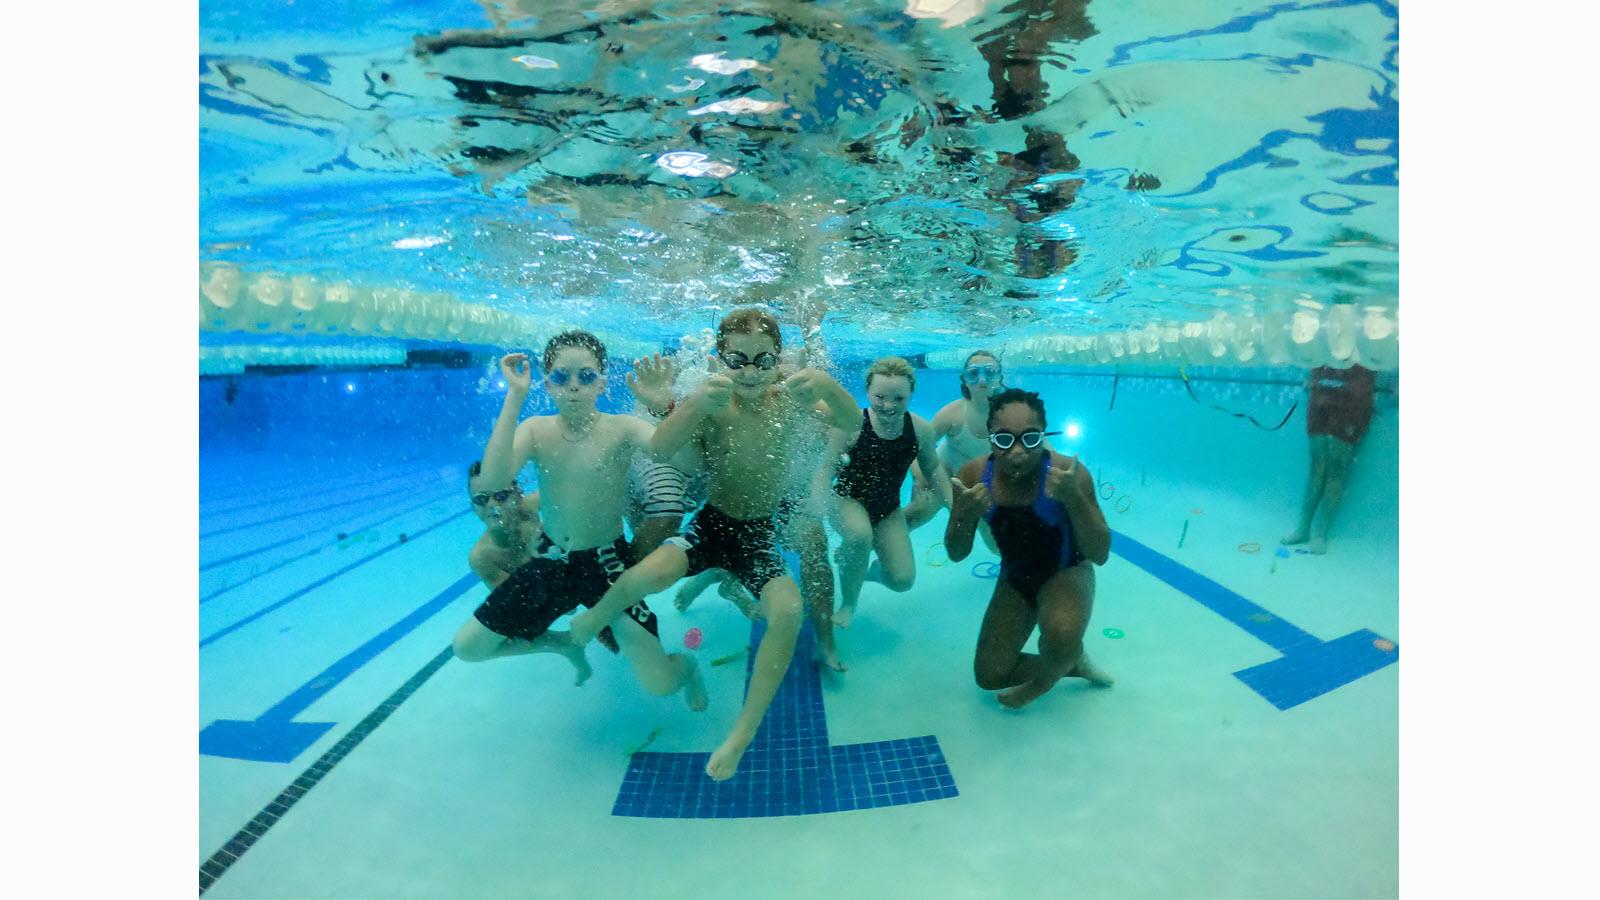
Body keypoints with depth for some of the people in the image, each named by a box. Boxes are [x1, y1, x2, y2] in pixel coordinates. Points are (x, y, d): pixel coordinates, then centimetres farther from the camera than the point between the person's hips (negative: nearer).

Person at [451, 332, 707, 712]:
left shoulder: (622, 429, -13)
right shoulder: (536, 429, -5)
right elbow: (491, 483, -26)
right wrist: (514, 397, -29)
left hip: (608, 563, -3)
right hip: (548, 561, 4)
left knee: (658, 683, -14)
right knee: (467, 648, 8)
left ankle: (686, 667, 27)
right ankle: (568, 642, 31)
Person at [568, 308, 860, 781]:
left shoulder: (788, 402, -10)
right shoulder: (713, 403, -13)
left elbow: (852, 423, -24)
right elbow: (659, 450, -29)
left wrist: (828, 386, -46)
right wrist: (696, 402, -48)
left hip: (761, 533, 1)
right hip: (711, 524, -1)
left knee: (788, 610, -26)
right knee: (647, 576, -29)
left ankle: (743, 732, -10)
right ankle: (592, 620, 7)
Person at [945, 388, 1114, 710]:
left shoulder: (1069, 472, -29)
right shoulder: (974, 476, -21)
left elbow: (1100, 555, -26)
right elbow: (956, 555, -12)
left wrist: (1072, 497, -42)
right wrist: (964, 516, -35)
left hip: (1067, 572, -3)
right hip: (1015, 577, 3)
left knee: (1061, 637, -35)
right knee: (990, 676, 2)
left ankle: (1044, 679, 1)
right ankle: (1071, 664, 27)